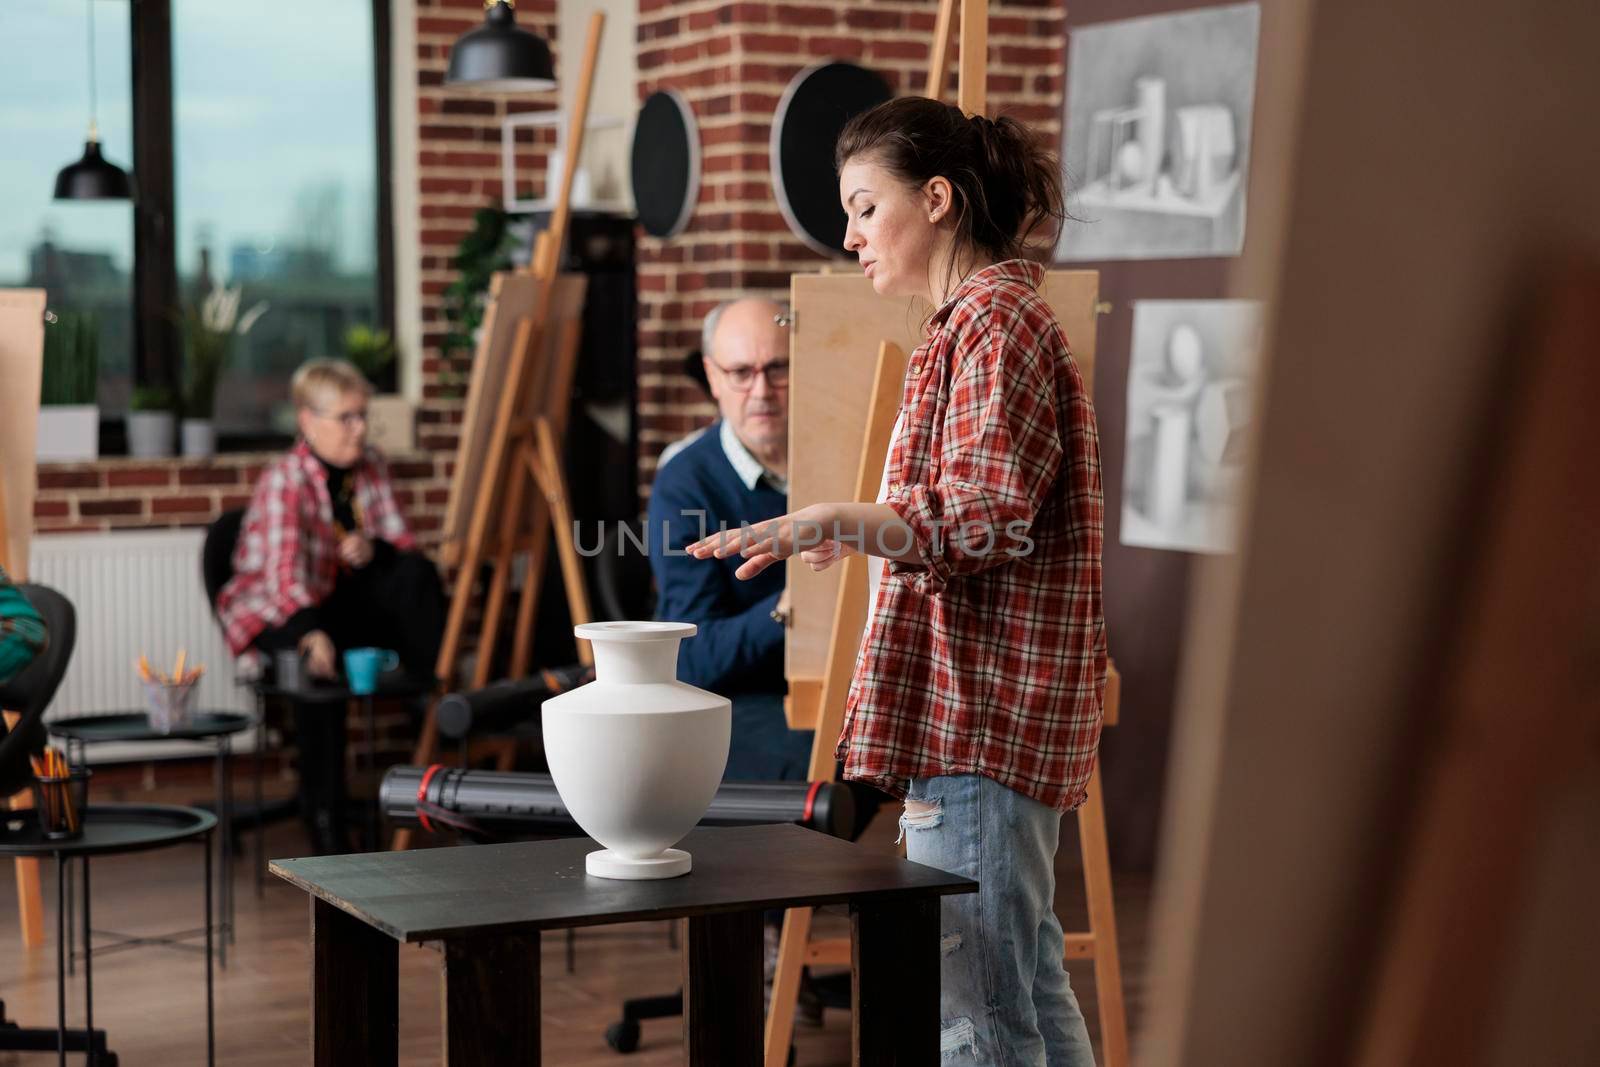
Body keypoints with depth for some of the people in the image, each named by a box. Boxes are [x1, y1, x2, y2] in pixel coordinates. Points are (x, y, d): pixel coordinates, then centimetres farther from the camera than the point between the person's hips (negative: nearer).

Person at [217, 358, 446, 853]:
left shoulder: (370, 466, -1)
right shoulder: (283, 482, -22)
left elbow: (402, 544, 1)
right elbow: (284, 571, -35)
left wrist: (372, 549, -25)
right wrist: (311, 632, -54)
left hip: (338, 600, 6)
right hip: (271, 612, -6)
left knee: (416, 572, -20)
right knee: (319, 661, -37)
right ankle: (323, 820, -30)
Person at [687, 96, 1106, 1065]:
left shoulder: (996, 318, -12)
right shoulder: (982, 319, 21)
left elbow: (982, 520, -21)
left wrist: (837, 520, -30)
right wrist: (864, 535, 29)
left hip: (981, 706, -11)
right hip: (992, 708, 11)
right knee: (1028, 985, 15)